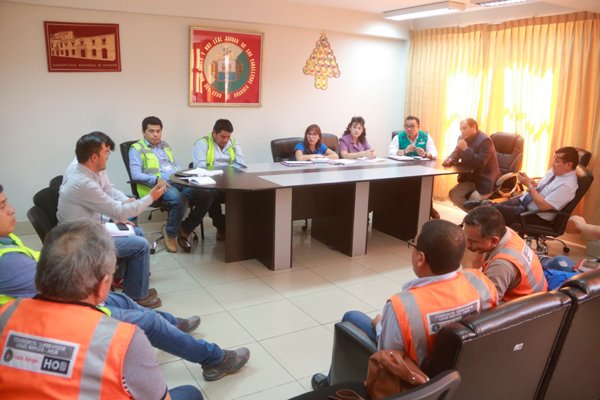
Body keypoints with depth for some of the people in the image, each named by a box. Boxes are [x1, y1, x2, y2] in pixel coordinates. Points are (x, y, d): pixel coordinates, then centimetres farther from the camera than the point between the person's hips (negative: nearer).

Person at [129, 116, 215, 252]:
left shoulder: (165, 145, 26)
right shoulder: (137, 149, 5)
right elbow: (135, 174, -6)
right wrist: (156, 180, -21)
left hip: (177, 183, 7)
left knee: (208, 195, -16)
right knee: (179, 199, -38)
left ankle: (184, 230, -4)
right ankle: (170, 233, -10)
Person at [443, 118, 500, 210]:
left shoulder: (485, 140, -20)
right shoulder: (463, 138, 3)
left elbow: (481, 163, -28)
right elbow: (456, 154, 11)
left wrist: (466, 149, -32)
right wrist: (450, 160, -13)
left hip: (485, 180, -8)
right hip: (470, 177, 8)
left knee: (473, 201, -25)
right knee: (453, 194, -7)